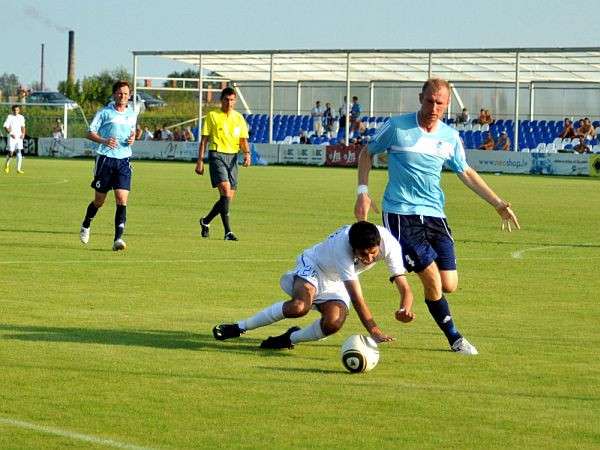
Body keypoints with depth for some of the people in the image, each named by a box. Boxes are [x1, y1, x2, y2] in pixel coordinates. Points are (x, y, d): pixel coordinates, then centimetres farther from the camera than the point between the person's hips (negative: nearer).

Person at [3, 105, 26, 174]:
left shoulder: (21, 118, 8)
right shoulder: (9, 117, -6)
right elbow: (5, 127, -8)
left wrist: (23, 134, 2)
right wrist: (11, 133, -22)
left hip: (19, 137, 3)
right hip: (11, 138, -3)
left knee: (19, 152, -10)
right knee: (10, 153, -2)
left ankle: (18, 169, -8)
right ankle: (7, 164, 28)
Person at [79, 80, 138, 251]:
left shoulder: (132, 115, 12)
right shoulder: (104, 113, -1)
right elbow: (90, 133, -2)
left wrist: (132, 139, 4)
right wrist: (104, 141, -20)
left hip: (124, 160, 3)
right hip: (105, 159, -3)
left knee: (122, 200, -12)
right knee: (99, 200, 7)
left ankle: (118, 239, -15)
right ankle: (86, 225, 37)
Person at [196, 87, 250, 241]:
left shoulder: (239, 118, 11)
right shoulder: (212, 116, 1)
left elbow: (243, 140, 12)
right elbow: (204, 139, 2)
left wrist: (247, 153, -9)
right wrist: (200, 161, -3)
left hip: (232, 158, 5)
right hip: (217, 155, -5)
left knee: (228, 198, 5)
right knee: (226, 192, -20)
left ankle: (206, 221, 30)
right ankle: (227, 232, -22)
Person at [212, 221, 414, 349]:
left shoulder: (388, 243, -27)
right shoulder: (342, 246, -38)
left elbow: (404, 288, -24)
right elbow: (356, 296, -40)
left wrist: (404, 309, -47)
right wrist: (374, 331, -47)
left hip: (336, 284, 4)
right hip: (313, 266, -4)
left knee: (333, 323, -28)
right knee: (300, 306, -36)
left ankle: (291, 338, 4)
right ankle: (240, 327, -16)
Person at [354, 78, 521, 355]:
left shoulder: (450, 137, 6)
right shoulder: (396, 127, -5)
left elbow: (466, 173, 18)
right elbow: (367, 153, 9)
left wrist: (498, 204, 15)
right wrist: (363, 192, -1)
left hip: (434, 216, 4)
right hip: (400, 215, -4)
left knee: (449, 286, -5)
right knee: (433, 279, -13)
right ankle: (454, 338, 5)